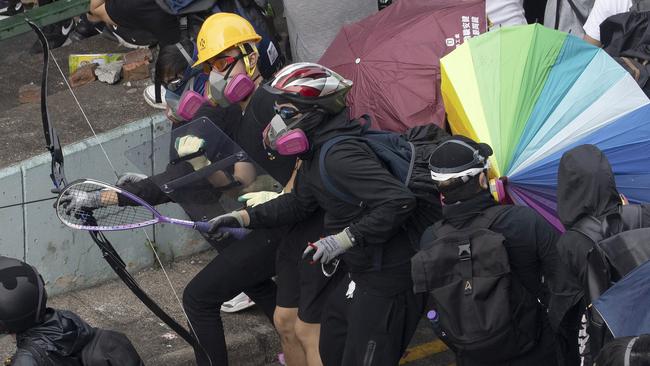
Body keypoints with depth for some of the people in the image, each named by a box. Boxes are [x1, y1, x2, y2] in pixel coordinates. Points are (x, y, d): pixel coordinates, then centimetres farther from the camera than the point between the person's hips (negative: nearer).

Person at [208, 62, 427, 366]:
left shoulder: (339, 156, -26)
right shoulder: (316, 153, 7)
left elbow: (399, 201, -34)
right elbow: (298, 203, 21)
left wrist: (345, 239, -31)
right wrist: (242, 218, 15)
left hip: (386, 279, -11)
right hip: (361, 273, 11)